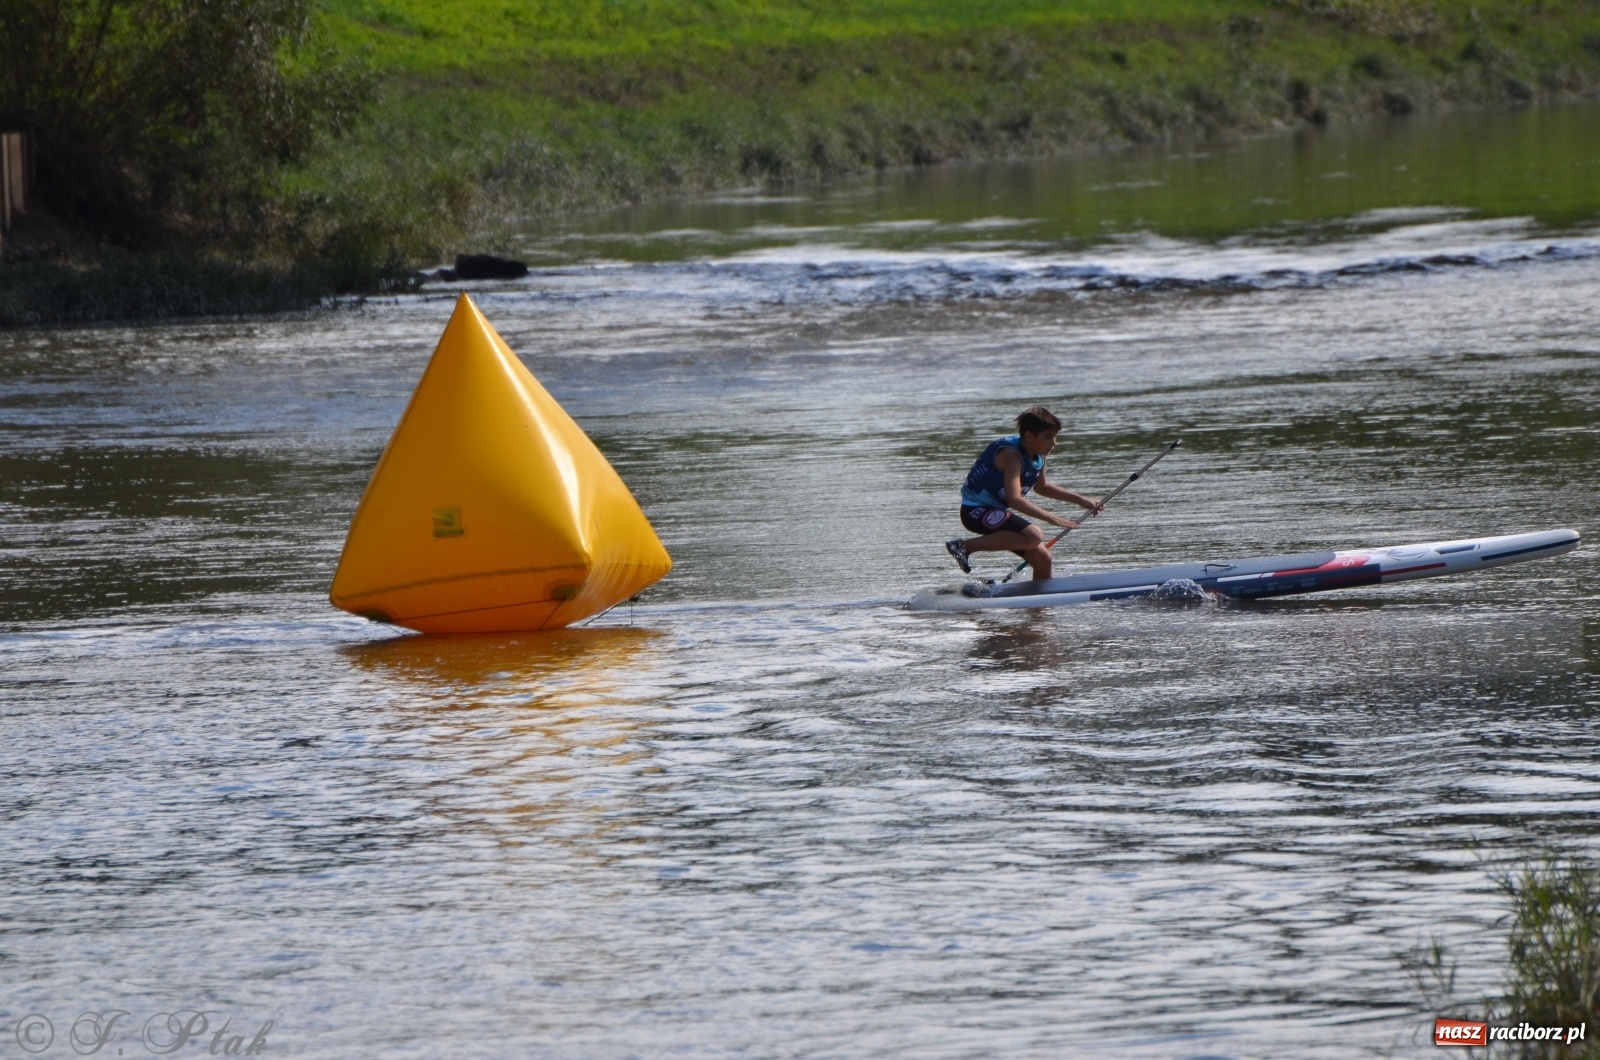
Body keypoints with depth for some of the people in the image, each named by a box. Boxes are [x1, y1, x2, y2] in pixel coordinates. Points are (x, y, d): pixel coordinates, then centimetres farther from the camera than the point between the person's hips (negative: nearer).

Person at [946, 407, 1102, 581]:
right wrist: (1050, 517, -41)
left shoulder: (1037, 456, 3)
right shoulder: (1011, 454, -25)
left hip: (996, 511, 10)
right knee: (1034, 536, -30)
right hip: (976, 510, -10)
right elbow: (1014, 499, -36)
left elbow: (1041, 487, 24)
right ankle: (966, 546, -23)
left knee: (1042, 559, 5)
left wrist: (1079, 500, 19)